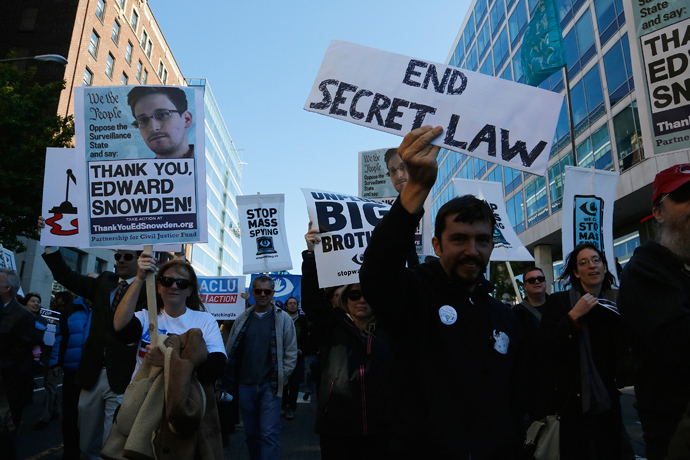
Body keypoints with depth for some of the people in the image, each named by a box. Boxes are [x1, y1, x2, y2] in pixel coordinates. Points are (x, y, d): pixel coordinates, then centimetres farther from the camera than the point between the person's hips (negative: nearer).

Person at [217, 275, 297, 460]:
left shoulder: (283, 319, -1)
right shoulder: (242, 319, 7)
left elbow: (291, 353, -1)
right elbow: (230, 352, 6)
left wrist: (281, 377, -9)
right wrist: (225, 383, 1)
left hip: (270, 385, -3)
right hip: (245, 385, 3)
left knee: (269, 433, -6)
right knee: (251, 433, 13)